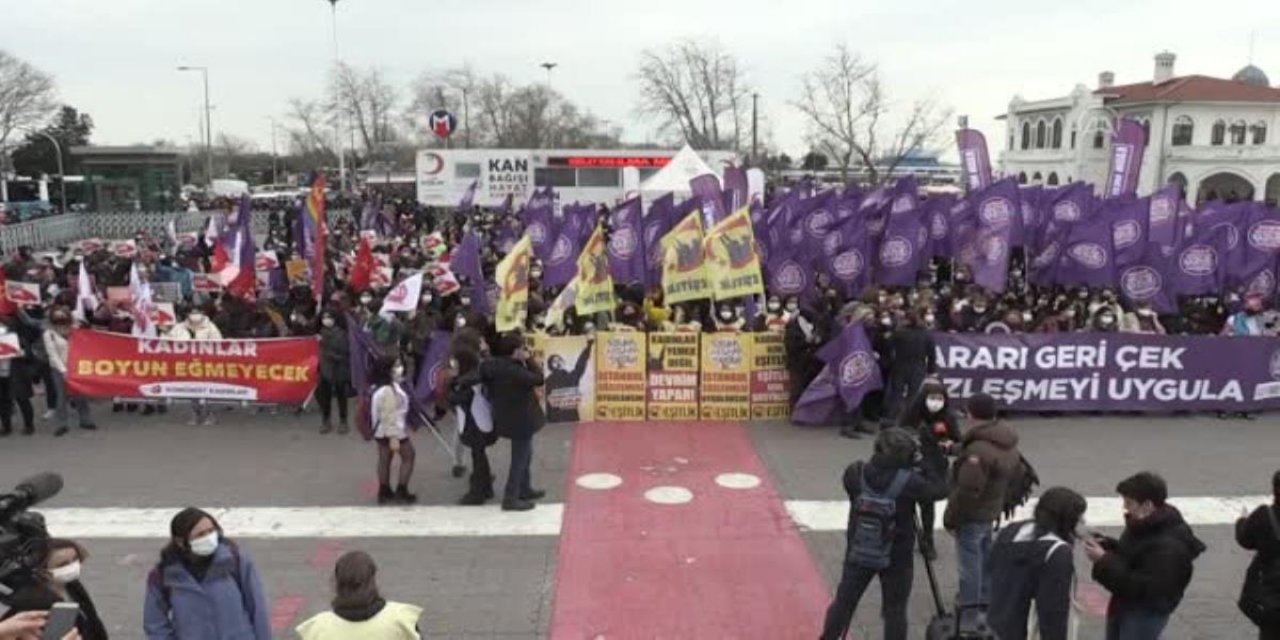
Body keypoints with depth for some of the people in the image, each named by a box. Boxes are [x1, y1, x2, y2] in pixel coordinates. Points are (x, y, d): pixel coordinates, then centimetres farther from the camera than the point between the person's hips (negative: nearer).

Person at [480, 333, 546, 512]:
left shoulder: (496, 365, -4)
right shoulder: (514, 371, -30)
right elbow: (539, 379, -24)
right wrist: (529, 360, -16)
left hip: (512, 417, 10)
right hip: (519, 420, -10)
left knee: (524, 455, 25)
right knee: (519, 459, 3)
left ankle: (525, 489, 39)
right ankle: (510, 499, 11)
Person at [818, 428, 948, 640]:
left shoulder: (856, 474, -16)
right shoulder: (909, 482, -23)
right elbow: (940, 489, -9)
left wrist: (882, 461, 1)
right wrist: (924, 466, -2)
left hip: (858, 554, 3)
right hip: (896, 558, -3)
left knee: (843, 601, 18)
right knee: (894, 611, 13)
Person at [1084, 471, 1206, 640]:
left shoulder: (1168, 546, -28)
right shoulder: (1143, 525, 1)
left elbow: (1141, 588, -31)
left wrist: (1104, 561, -30)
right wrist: (1106, 546, -5)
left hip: (1147, 613, -9)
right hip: (1124, 604, 9)